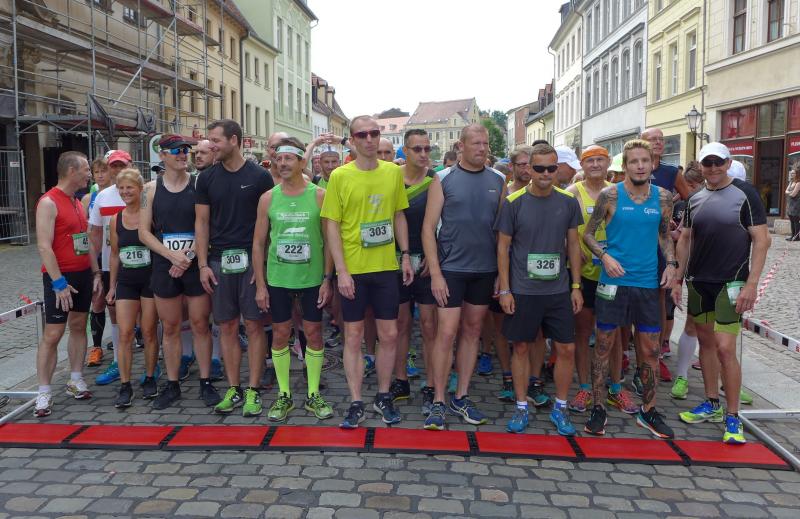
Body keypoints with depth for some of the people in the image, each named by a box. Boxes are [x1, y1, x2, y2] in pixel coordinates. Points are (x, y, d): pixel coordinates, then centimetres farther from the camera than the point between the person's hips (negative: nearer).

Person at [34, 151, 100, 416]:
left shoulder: (78, 203, 12)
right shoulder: (49, 203, -12)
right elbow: (44, 247, -18)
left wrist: (95, 272, 11)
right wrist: (58, 282, -21)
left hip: (84, 274, 8)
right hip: (60, 277, -8)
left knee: (79, 326, 11)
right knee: (52, 334, -5)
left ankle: (75, 381, 21)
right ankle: (44, 392, 1)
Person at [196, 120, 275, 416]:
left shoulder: (259, 176, -2)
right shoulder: (207, 178, 7)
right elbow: (202, 222, 8)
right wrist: (203, 264, 1)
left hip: (251, 259, -3)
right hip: (219, 261, 3)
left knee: (254, 325, 0)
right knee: (227, 327, 7)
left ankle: (253, 391, 10)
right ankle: (233, 390, 18)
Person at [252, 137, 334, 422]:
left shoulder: (320, 196, -4)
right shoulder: (268, 198, 0)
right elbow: (258, 243, 3)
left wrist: (327, 279, -6)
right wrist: (260, 284, -1)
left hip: (312, 278, -1)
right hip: (277, 279, 1)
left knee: (314, 332, 6)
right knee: (280, 334, 8)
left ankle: (314, 395, 21)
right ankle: (284, 395, 23)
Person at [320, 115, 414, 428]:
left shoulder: (393, 172, 4)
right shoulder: (340, 176, -6)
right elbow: (332, 226, -6)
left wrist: (405, 255, 4)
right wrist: (341, 271, -12)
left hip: (386, 267, 3)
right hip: (353, 270, -3)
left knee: (389, 335, 9)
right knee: (353, 336, 6)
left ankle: (383, 397, 27)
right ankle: (356, 404, 18)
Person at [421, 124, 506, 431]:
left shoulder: (498, 181, 6)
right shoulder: (443, 179, -3)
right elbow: (428, 228, -6)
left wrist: (503, 273, 4)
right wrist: (435, 273, -12)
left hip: (485, 270, 4)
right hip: (451, 268, -3)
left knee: (472, 332, 11)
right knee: (446, 333, -4)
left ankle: (461, 398, 23)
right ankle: (438, 403, 8)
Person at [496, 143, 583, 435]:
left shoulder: (568, 202, 2)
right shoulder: (514, 202, -6)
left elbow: (573, 244, 8)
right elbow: (503, 246, -2)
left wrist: (576, 286, 4)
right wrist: (505, 290, -6)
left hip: (559, 290, 2)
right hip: (522, 290, -2)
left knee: (566, 349, 5)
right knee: (521, 348, 7)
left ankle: (560, 408, 23)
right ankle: (522, 407, 23)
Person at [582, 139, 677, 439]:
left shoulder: (663, 197, 5)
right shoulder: (610, 195, -5)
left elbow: (664, 235, 16)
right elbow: (588, 233, -1)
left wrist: (670, 263, 1)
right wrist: (605, 256, -16)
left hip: (648, 283, 3)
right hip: (613, 282, -3)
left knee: (650, 350, 10)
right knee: (603, 345, 4)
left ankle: (648, 411, 27)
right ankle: (598, 409, 18)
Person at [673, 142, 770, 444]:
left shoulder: (744, 194, -6)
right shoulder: (695, 199, 9)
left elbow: (762, 239, -8)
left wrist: (751, 283, -15)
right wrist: (678, 278, 9)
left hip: (731, 283, -5)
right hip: (698, 282, 5)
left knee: (725, 348, -9)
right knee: (705, 341, 12)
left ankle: (732, 418, 5)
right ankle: (711, 405, 26)